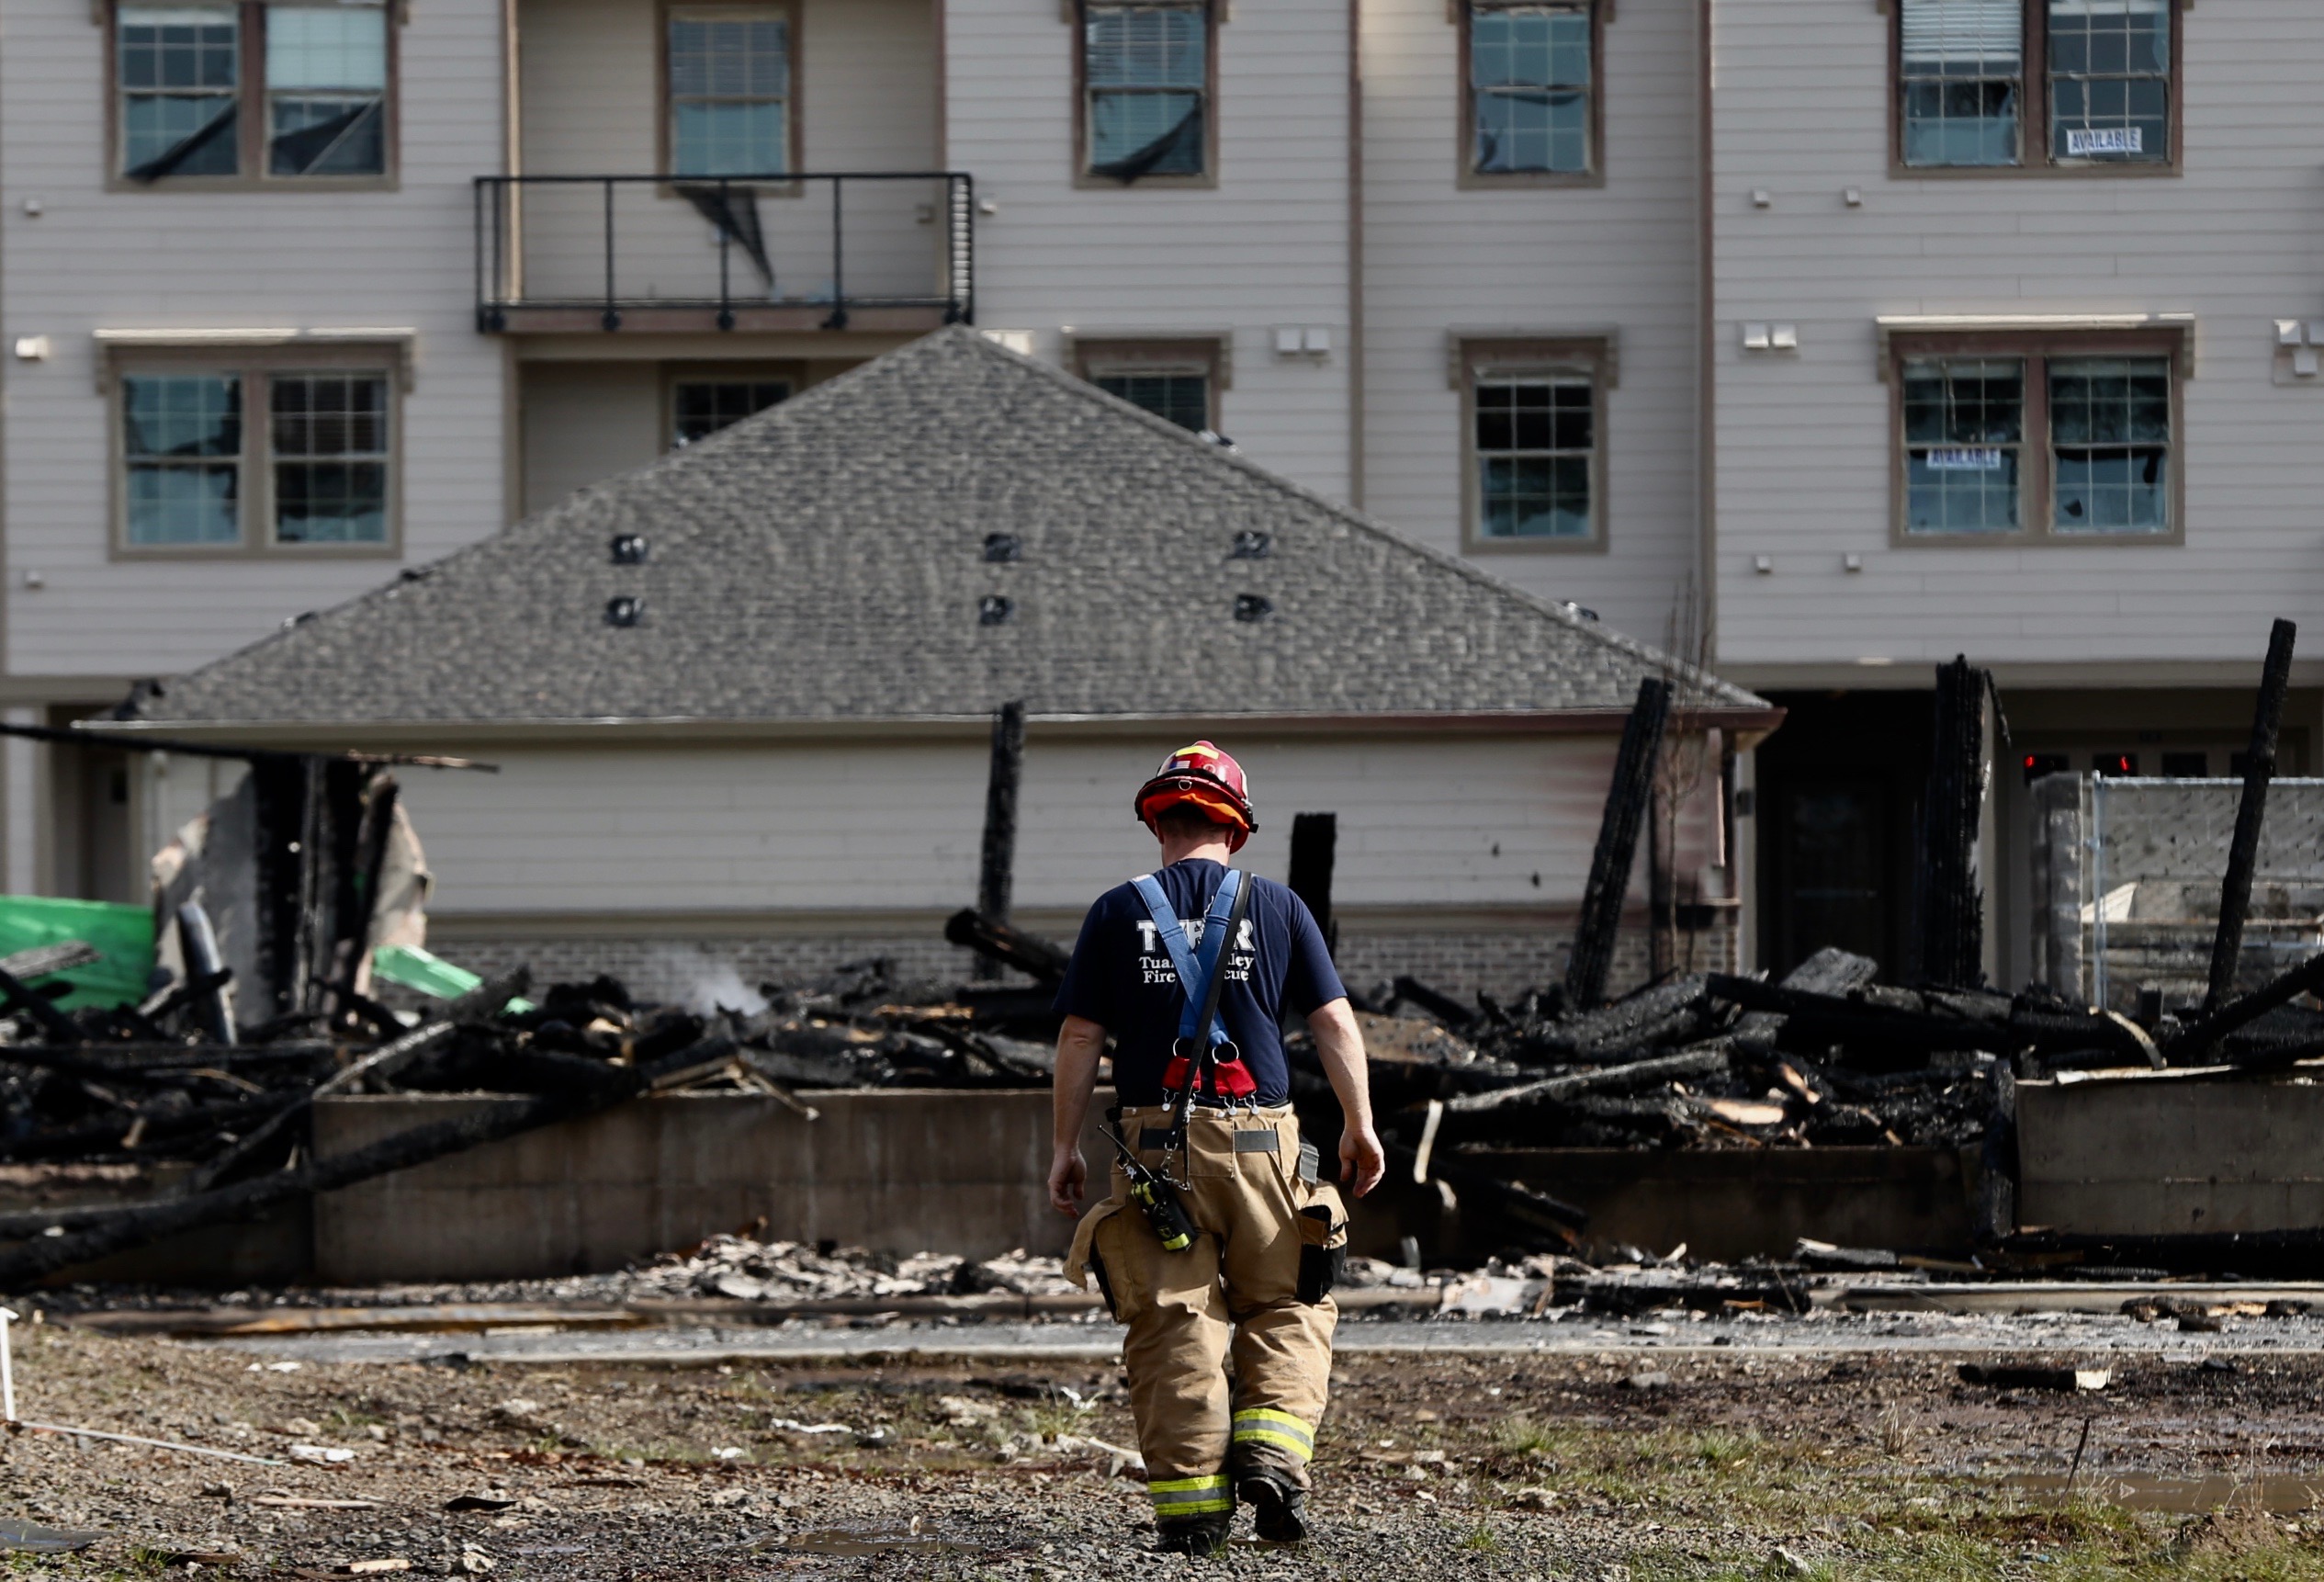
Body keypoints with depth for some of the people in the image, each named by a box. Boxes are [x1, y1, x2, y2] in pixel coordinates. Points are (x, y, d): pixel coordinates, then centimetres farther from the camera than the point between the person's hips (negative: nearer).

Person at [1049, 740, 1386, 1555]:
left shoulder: (1117, 912, 4)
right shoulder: (1276, 907, 5)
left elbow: (1080, 1037, 3)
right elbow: (1335, 1022, 5)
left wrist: (1065, 1147, 9)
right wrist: (1360, 1125, 12)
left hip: (1155, 1141, 0)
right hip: (1260, 1139, 0)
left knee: (1174, 1319, 3)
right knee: (1285, 1306, 13)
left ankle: (1189, 1498, -2)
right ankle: (1273, 1451, -8)